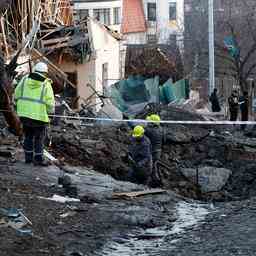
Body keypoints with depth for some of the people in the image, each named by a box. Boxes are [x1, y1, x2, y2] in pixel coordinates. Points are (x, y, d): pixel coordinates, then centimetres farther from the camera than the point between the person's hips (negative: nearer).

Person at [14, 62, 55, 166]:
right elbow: (50, 102, -9)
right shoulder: (46, 84, -7)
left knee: (28, 136, 17)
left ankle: (28, 157, 21)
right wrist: (50, 110, 10)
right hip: (39, 114, -4)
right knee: (39, 138, 7)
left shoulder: (25, 79, 3)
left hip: (24, 113, 4)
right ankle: (38, 159, 7)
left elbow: (16, 96, 4)